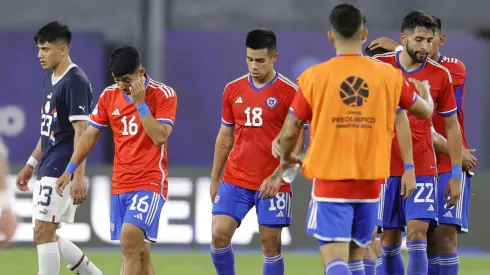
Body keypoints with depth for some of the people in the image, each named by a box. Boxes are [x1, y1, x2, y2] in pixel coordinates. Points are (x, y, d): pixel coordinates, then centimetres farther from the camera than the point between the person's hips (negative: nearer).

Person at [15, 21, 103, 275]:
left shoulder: (75, 81, -14)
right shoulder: (50, 80, 14)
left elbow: (80, 132, -19)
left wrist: (78, 177, -24)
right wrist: (31, 164, 24)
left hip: (61, 171, -9)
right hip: (47, 169, 10)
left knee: (43, 233, -11)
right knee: (48, 236, 10)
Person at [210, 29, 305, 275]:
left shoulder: (289, 92, -6)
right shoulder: (233, 90, 7)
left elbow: (297, 141, -7)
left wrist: (278, 176, -17)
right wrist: (214, 180, 14)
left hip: (272, 184, -4)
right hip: (235, 181, 4)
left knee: (271, 244, -1)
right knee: (219, 234, -7)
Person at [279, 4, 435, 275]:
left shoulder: (314, 77, -6)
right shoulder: (389, 75, 0)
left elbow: (290, 132, 0)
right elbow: (425, 111, 15)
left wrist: (286, 158, 23)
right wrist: (425, 92, 39)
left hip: (330, 181, -3)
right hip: (370, 182, 3)